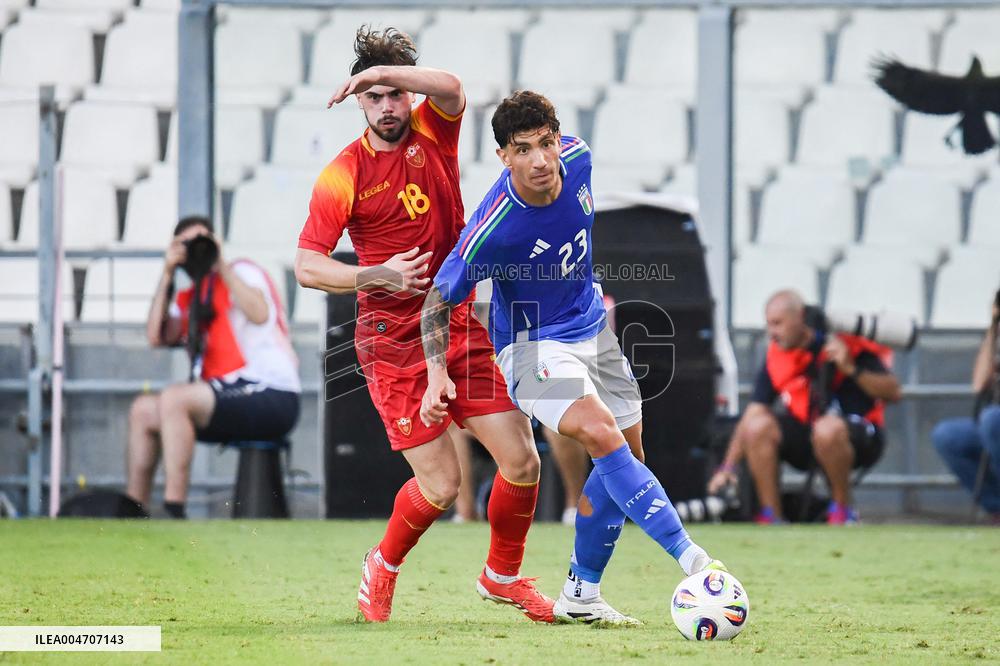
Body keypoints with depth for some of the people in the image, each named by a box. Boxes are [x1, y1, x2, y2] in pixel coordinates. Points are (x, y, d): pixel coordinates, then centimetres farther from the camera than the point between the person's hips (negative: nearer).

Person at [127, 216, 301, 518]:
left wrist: (220, 264, -19)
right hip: (232, 395, 9)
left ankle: (173, 510, -29)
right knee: (142, 410, 8)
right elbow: (157, 337, 3)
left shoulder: (241, 272, -1)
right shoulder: (188, 298, 21)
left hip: (271, 399, -9)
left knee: (174, 398, -27)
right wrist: (167, 275, 1)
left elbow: (259, 314, -23)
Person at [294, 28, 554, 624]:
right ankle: (384, 566, 23)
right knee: (440, 486, -7)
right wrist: (378, 276, -21)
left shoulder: (433, 132, 2)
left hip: (462, 324, 4)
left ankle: (503, 575, 23)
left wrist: (382, 71, -30)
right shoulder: (343, 176, -6)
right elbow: (306, 266, -8)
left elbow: (451, 88, -21)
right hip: (394, 344, -4)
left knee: (522, 461, -2)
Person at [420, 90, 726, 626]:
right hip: (533, 345, -7)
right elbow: (439, 297, -16)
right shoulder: (495, 226, -30)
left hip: (591, 327, 7)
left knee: (627, 456, 7)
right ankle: (692, 559, -31)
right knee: (601, 435, -28)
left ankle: (580, 595, 19)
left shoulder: (577, 159, -15)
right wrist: (437, 372, -25)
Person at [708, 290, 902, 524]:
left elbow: (892, 393, -15)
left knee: (828, 428, -37)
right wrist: (728, 467, -9)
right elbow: (753, 413, 0)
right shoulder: (775, 358, 2)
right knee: (758, 426, -19)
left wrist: (852, 369, -29)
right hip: (806, 438, 5)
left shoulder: (845, 344, -12)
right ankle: (770, 516, -14)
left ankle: (841, 508, -15)